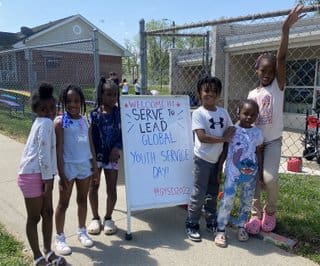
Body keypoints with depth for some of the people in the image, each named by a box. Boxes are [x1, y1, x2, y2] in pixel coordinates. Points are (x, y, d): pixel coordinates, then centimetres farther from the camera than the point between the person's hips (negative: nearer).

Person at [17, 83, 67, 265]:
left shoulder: (43, 122, 11)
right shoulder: (46, 123, -18)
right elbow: (44, 154, -20)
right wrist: (48, 178, -15)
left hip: (41, 174, 9)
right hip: (33, 175, -9)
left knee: (48, 213, 14)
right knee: (34, 217, 5)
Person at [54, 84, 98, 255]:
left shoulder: (84, 120, 6)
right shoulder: (60, 122, -9)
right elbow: (58, 149, -12)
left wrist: (94, 163, 8)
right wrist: (61, 173, -15)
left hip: (85, 165, 5)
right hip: (68, 166, -5)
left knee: (82, 200, 17)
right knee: (63, 203, 8)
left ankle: (82, 231, 34)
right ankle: (59, 237, 23)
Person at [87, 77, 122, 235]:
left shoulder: (119, 113, -3)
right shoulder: (94, 114, -7)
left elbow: (123, 134, 0)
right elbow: (89, 137, -6)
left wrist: (117, 147, -16)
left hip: (112, 156, 1)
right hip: (96, 156, 0)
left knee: (112, 188, 4)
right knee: (93, 186, 10)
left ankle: (108, 218, 26)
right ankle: (95, 218, 30)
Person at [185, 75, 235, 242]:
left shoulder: (223, 112, 6)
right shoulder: (198, 113, -13)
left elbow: (231, 130, 9)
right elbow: (202, 137, -21)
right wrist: (223, 138, -16)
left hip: (217, 159, 6)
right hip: (202, 159, -6)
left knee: (213, 192, 17)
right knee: (199, 194, -1)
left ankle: (211, 222, 32)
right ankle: (191, 225, 13)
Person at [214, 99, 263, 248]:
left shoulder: (257, 133, 2)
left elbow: (258, 153, 9)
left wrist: (260, 174, 7)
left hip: (251, 174, 3)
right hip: (233, 173, -3)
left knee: (246, 202, 13)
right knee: (227, 201, -3)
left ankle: (241, 227, 31)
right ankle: (221, 230, 9)